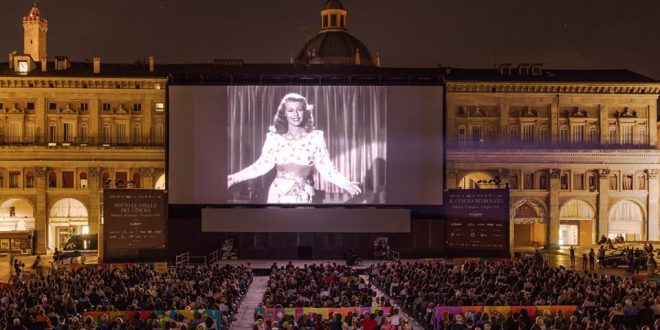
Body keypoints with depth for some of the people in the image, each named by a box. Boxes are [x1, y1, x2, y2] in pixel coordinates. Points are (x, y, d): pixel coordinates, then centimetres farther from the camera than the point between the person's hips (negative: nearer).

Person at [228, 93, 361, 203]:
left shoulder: (315, 137, 0)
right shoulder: (274, 137, 2)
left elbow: (326, 167, -4)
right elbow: (263, 165, 1)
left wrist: (345, 184, -17)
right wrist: (234, 178, -7)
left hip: (304, 196, -1)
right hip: (279, 194, 1)